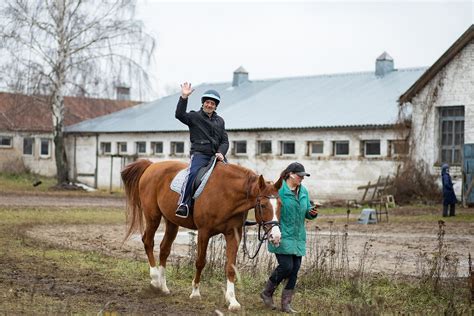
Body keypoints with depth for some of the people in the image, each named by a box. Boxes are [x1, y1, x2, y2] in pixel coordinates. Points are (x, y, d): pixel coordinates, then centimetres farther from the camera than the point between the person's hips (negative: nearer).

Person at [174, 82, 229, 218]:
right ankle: (184, 204, -34)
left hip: (216, 155, 5)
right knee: (193, 173, -31)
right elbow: (179, 115, -12)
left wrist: (221, 153, -3)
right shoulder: (194, 117, 8)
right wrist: (184, 97, -22)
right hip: (199, 154, -5)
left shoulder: (220, 121, 21)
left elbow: (225, 141, 17)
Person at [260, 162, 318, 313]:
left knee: (295, 269, 3)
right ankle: (267, 293, 10)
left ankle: (286, 304, 12)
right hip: (282, 237, -7)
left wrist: (312, 212, -4)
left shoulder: (303, 191, 12)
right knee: (286, 266, -13)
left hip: (298, 237, 7)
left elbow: (307, 212, 19)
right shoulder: (278, 189, -9)